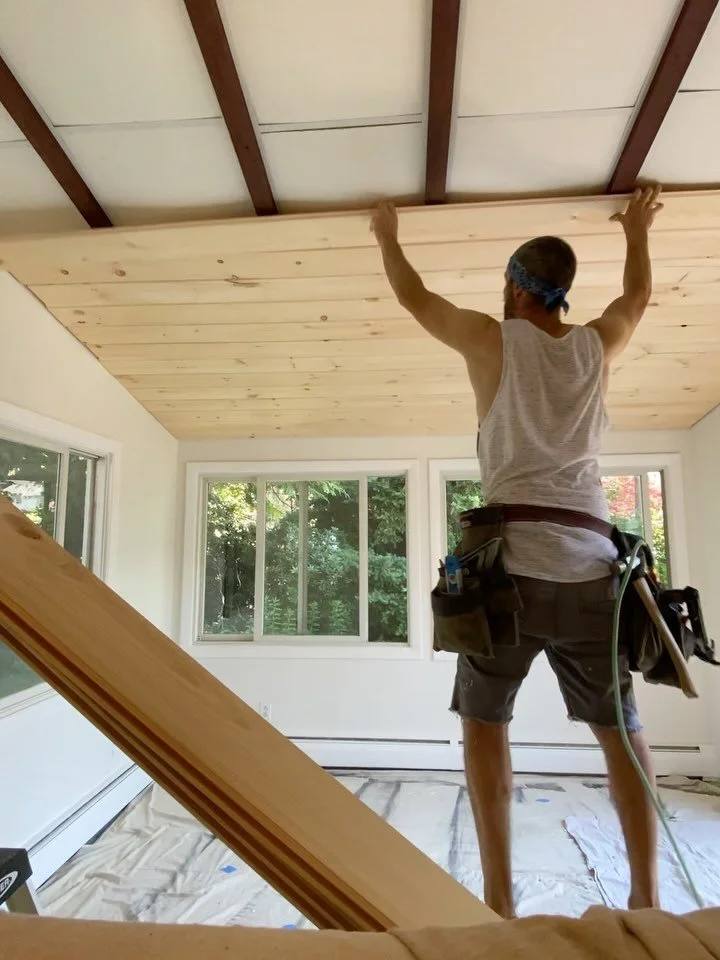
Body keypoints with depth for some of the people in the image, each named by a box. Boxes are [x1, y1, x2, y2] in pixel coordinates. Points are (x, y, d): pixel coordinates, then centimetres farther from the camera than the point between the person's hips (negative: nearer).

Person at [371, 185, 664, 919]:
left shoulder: (494, 340, 7)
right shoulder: (597, 345, 17)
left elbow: (413, 298, 22)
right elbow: (638, 297, 40)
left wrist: (387, 237, 40)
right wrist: (638, 232, 57)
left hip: (512, 560, -3)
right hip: (591, 564, 4)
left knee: (485, 722, 8)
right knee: (621, 728, 15)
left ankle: (499, 899, 9)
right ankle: (646, 895, 19)